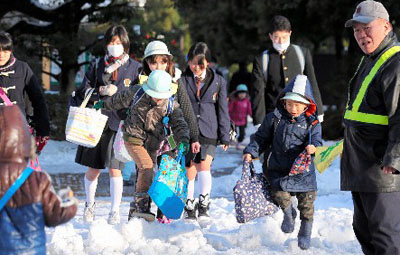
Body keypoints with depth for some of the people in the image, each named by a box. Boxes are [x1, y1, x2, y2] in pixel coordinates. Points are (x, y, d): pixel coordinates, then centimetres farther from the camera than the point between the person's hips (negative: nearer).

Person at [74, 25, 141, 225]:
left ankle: (115, 211, 1)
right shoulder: (97, 66, 13)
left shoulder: (135, 67, 8)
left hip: (119, 122, -2)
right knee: (93, 169, 7)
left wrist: (116, 90, -9)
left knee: (114, 169, -6)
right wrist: (101, 92, -11)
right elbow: (85, 91, 5)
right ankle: (90, 204, 28)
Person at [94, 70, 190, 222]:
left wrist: (183, 140, -24)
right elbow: (120, 100, 7)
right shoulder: (136, 93, -11)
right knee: (146, 166, -24)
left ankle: (135, 211, 15)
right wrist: (104, 105, 23)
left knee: (143, 175, 4)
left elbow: (179, 124, -5)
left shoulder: (171, 104, -7)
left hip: (153, 142, 3)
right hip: (134, 138, -3)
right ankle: (141, 205, -22)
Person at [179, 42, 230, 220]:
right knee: (189, 171, 1)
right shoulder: (182, 80, 2)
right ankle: (189, 207, 14)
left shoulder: (218, 82, 6)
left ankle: (204, 205, -11)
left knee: (204, 165, -16)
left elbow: (222, 110, 9)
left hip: (209, 132, 0)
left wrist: (225, 137, 7)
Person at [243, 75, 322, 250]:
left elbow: (316, 140, -8)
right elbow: (261, 138, 9)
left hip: (303, 169, 0)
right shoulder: (274, 119, 2)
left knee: (306, 202, -1)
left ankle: (305, 233, 21)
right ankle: (288, 213, 19)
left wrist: (313, 147, -31)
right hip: (279, 168, 1)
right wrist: (250, 152, -4)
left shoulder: (312, 123, 0)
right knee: (280, 194, -17)